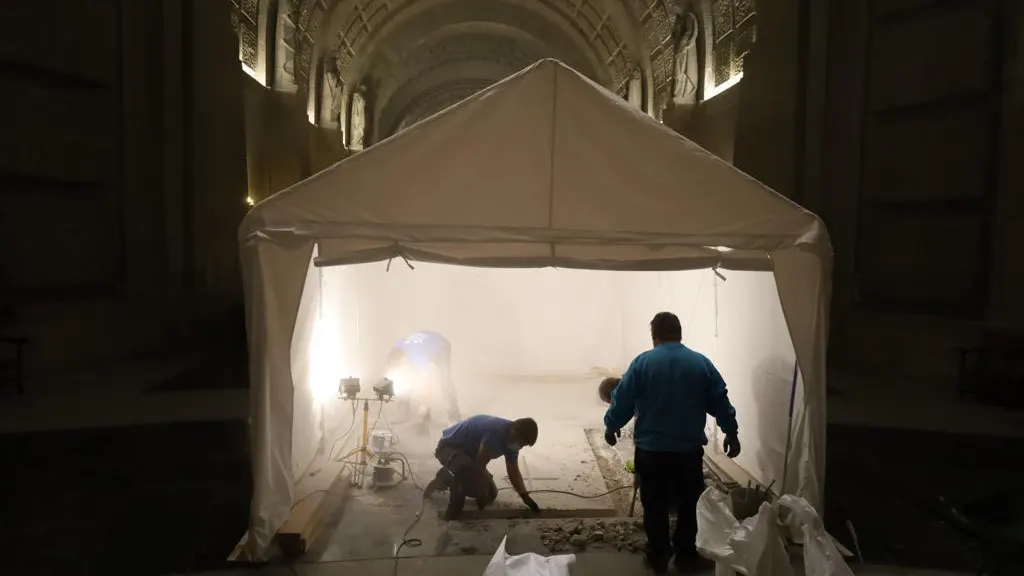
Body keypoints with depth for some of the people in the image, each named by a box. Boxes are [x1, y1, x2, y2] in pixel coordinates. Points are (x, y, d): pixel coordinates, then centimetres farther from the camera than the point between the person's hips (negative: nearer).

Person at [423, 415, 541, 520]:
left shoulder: (511, 440, -6)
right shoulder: (495, 431, -35)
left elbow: (514, 472, 3)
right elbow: (480, 466, -29)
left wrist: (526, 497, -8)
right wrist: (481, 496, -21)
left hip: (468, 454, 9)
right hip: (449, 447, -9)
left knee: (491, 494, 9)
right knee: (468, 467, -42)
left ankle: (447, 479, 23)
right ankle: (455, 506, -16)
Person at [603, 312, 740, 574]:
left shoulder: (642, 362, -6)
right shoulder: (701, 363, 0)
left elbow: (622, 400, -5)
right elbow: (720, 402, 5)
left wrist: (611, 425, 11)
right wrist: (731, 433, 17)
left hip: (650, 450, -1)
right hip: (689, 450, 2)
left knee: (655, 506, 11)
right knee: (689, 505, 16)